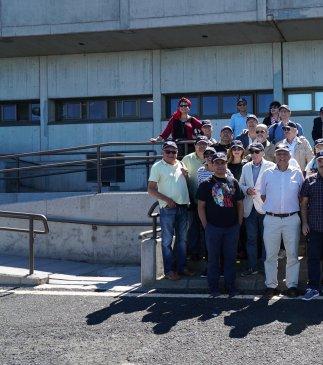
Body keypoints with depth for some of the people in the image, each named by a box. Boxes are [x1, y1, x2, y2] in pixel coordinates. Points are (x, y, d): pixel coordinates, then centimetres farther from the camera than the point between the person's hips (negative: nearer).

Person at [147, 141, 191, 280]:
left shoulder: (181, 165, 12)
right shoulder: (157, 167, -2)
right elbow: (151, 189, -6)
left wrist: (186, 174, -1)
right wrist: (166, 199, -15)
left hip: (183, 207, 5)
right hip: (167, 208, -5)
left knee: (182, 239, 12)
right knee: (167, 240, 0)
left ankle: (181, 267, 22)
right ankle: (169, 270, 6)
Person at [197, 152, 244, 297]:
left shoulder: (233, 182, 8)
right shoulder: (206, 184, 0)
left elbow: (240, 204, 12)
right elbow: (201, 207, -1)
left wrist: (239, 224, 5)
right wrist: (206, 226, -6)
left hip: (232, 227, 2)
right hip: (213, 228, -2)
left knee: (230, 258, 8)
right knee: (213, 258, 6)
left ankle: (230, 286, 18)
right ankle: (213, 287, 14)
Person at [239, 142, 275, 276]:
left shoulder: (271, 166, -4)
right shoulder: (246, 167, 12)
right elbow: (240, 184, 16)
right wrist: (247, 190, -5)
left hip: (264, 207, -4)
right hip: (249, 208, 4)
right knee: (251, 238, 9)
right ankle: (252, 267, 17)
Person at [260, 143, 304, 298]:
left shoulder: (297, 173, 4)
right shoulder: (267, 173, 5)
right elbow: (263, 195, 14)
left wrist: (294, 209, 5)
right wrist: (272, 207, 6)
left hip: (291, 219, 0)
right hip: (271, 219, 0)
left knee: (292, 254, 4)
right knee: (270, 255, 4)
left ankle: (292, 285, 14)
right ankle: (271, 285, 14)